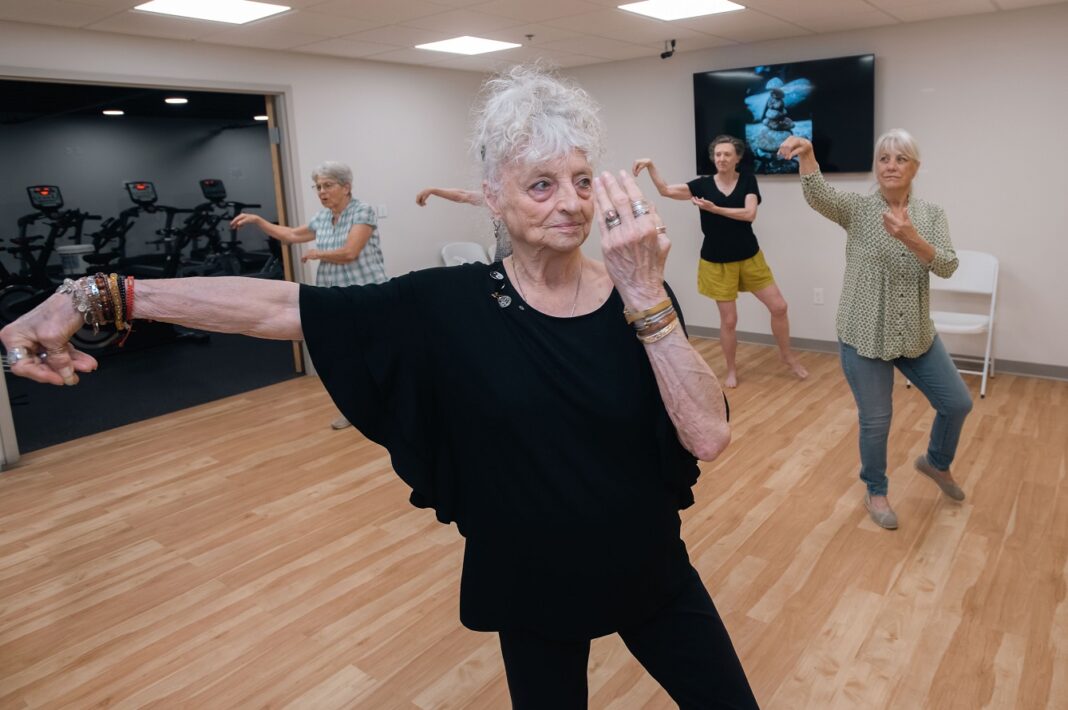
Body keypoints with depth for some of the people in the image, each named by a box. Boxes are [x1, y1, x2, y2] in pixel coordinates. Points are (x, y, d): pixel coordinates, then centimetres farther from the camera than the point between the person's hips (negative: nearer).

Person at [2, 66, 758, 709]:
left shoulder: (642, 298, -11)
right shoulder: (452, 303, -16)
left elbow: (708, 438, -23)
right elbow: (281, 305, -16)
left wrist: (644, 292, -33)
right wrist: (98, 296, -20)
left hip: (653, 572, 2)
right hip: (532, 588, -2)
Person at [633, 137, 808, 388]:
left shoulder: (748, 180, -2)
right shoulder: (703, 184, -4)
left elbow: (750, 214, -15)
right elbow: (665, 190, -11)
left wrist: (715, 209, -21)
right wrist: (651, 167, -26)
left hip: (750, 257, 1)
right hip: (717, 262, -1)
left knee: (779, 306, 3)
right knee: (729, 320, 3)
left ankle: (787, 355, 26)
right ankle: (731, 370, 23)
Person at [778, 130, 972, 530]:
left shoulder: (932, 214, 3)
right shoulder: (858, 209, -6)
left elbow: (947, 266, -12)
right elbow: (818, 195, -27)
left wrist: (911, 239, -30)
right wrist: (806, 154, -46)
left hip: (916, 334, 4)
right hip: (864, 335, -4)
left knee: (957, 403, 13)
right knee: (875, 420, 5)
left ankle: (936, 463, 43)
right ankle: (875, 492, 30)